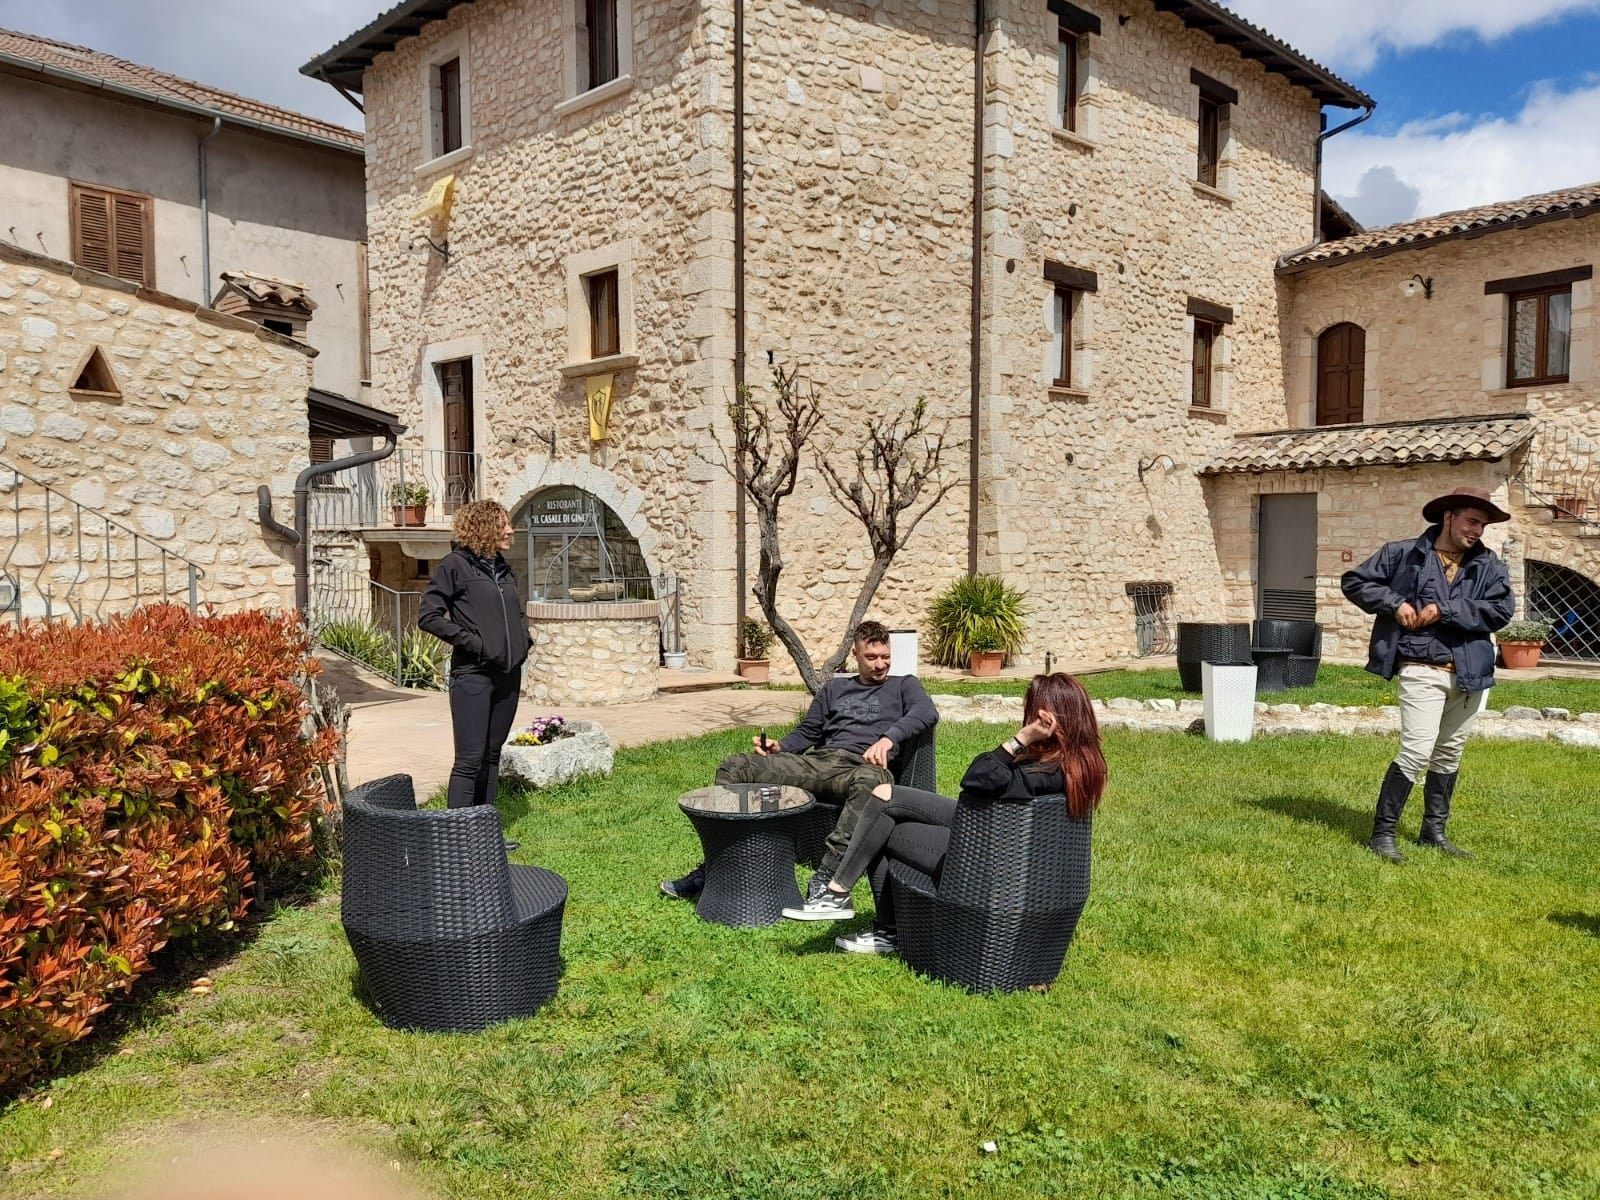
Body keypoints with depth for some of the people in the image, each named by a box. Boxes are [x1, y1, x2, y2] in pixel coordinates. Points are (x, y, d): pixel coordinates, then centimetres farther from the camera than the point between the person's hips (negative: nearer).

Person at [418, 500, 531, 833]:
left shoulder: (503, 570, 15)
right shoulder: (455, 565, -6)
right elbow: (428, 615, -11)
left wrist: (522, 639, 10)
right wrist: (471, 641, -16)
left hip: (508, 675, 7)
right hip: (472, 675, -7)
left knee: (491, 756, 13)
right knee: (470, 759, -8)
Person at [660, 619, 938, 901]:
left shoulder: (903, 685, 18)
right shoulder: (835, 688, 30)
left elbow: (927, 712, -3)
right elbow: (806, 732, 28)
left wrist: (888, 738, -21)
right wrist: (779, 747, 6)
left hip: (861, 766, -4)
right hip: (816, 761, 5)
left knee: (872, 780, -44)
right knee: (734, 768, -12)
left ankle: (825, 876, -44)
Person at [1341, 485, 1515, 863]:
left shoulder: (1489, 565, 7)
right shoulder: (1404, 554, 1)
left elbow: (1501, 609, -6)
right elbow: (1354, 582, 5)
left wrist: (1446, 610, -14)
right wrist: (1395, 603, -9)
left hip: (1470, 675, 5)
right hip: (1422, 671, -5)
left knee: (1449, 755, 15)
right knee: (1417, 751, -13)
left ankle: (1434, 831, 30)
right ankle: (1382, 833, -2)